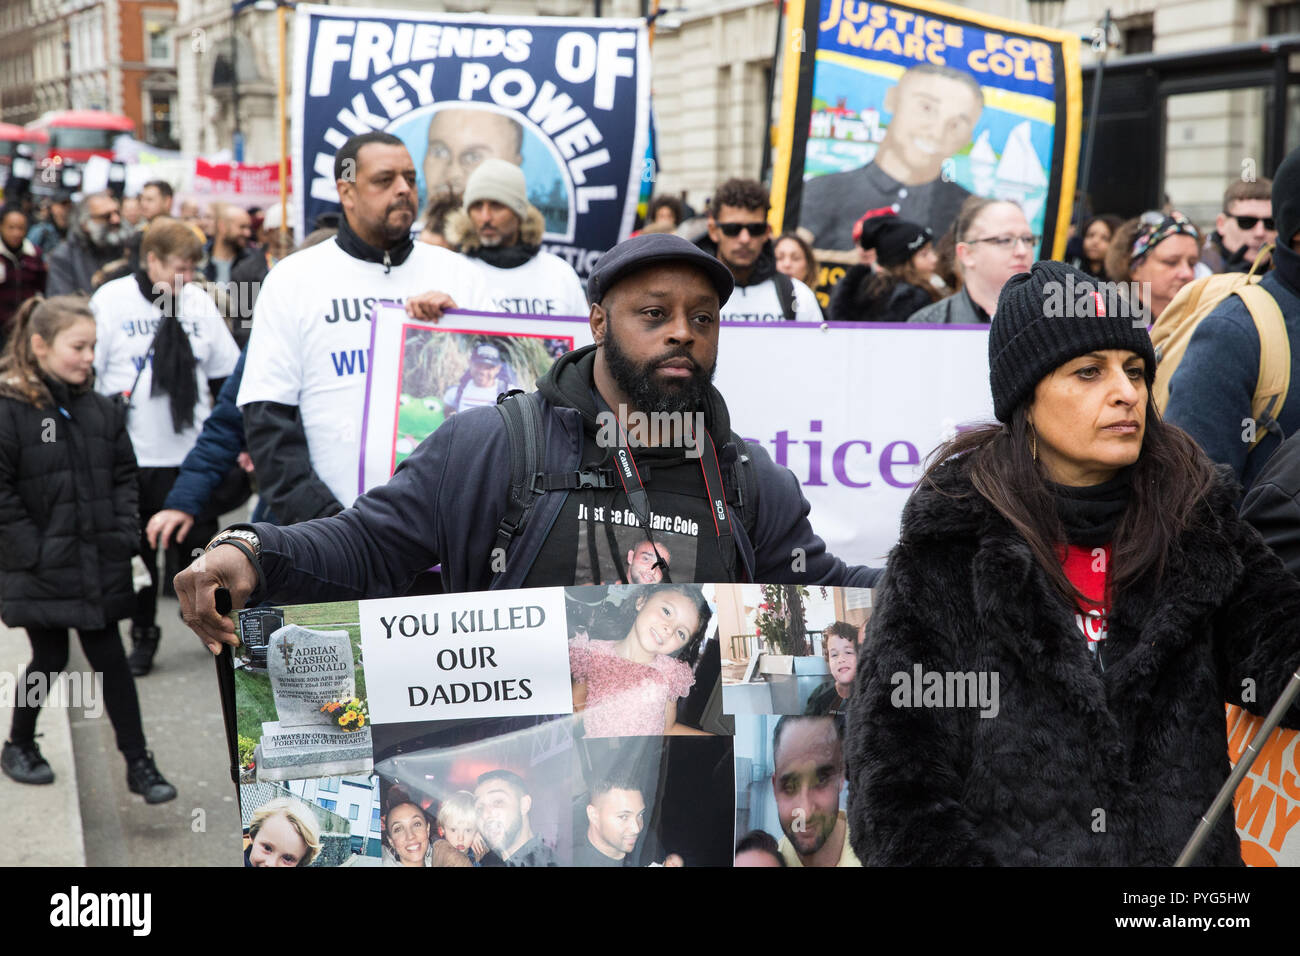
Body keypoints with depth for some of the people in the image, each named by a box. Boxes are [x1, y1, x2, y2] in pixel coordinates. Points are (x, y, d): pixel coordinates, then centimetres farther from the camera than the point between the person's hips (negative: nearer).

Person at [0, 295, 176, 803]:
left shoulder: (101, 411, 5)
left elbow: (124, 476, 12)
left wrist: (123, 535, 2)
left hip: (98, 568, 4)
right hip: (42, 571, -4)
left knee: (111, 660, 7)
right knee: (50, 659, 8)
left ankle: (139, 763, 13)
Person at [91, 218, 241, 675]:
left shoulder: (200, 302, 6)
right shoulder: (111, 300, -4)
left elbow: (225, 373, 14)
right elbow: (86, 373, 0)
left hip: (192, 451, 2)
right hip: (132, 454, -2)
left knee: (201, 543, 6)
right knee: (139, 550, 8)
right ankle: (143, 635, 22)